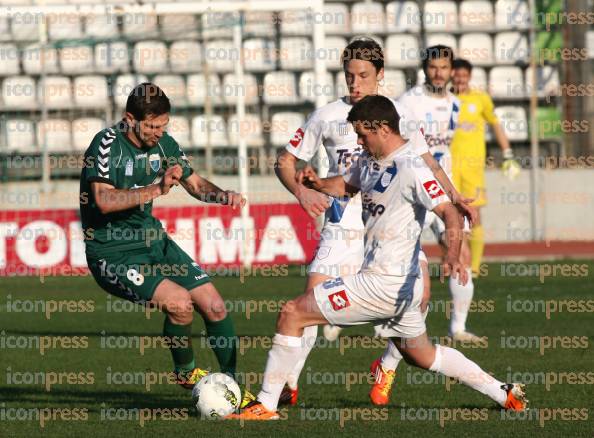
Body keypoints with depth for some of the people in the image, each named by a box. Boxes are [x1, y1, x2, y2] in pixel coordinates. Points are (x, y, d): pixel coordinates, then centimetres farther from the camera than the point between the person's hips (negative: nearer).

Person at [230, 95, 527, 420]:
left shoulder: (411, 168, -17)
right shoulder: (369, 161, 10)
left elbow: (450, 214, -23)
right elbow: (346, 185, 29)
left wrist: (452, 256, -40)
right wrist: (318, 184, 6)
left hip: (383, 284, -10)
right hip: (400, 285, 10)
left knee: (292, 314, -8)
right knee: (422, 356, 25)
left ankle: (266, 405, -4)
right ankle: (504, 393, 30)